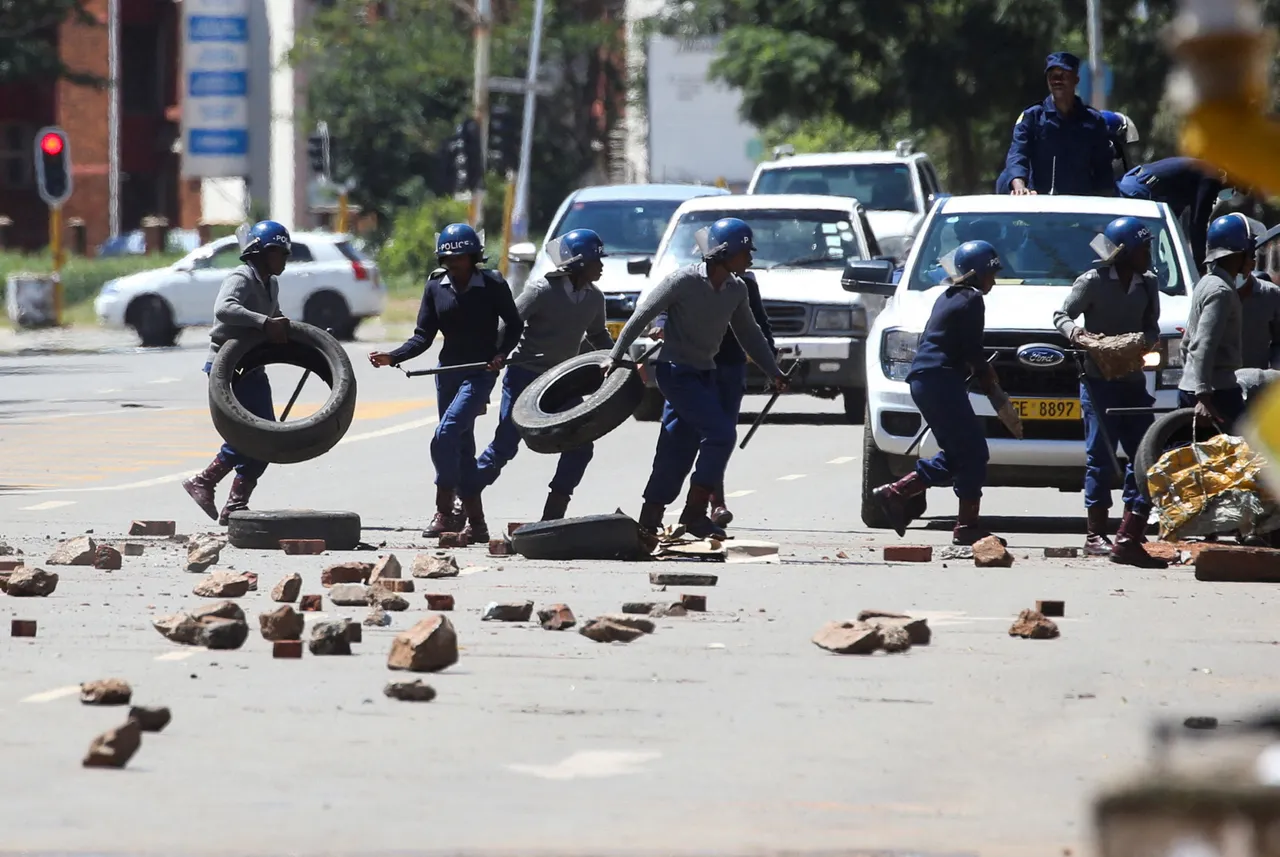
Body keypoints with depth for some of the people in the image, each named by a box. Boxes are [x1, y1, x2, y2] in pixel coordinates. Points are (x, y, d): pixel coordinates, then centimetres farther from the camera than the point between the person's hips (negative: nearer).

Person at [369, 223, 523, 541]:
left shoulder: (492, 285, -8)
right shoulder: (436, 286, 3)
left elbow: (515, 325, 2)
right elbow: (423, 336, 3)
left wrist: (501, 354, -15)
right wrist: (392, 357, -11)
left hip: (480, 374, -5)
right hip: (448, 370, 5)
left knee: (446, 435, -21)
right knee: (462, 445, 10)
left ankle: (444, 511, -15)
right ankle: (476, 521, 18)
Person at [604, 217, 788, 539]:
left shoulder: (737, 290, 3)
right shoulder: (683, 281, -17)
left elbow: (749, 334, 16)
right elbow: (642, 316, -9)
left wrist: (773, 372, 13)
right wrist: (616, 356, -7)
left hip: (704, 373, 7)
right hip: (676, 371, -7)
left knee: (679, 447, 7)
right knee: (721, 432, -18)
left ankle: (650, 517, 15)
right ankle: (695, 512, -10)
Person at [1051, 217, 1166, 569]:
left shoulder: (1148, 284, 9)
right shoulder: (1093, 282, -6)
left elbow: (1152, 328, 13)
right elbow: (1061, 315, 1)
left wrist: (1146, 339, -10)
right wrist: (1074, 330, -20)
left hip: (1133, 380, 6)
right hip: (1099, 380, -6)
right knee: (1101, 457, -4)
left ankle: (1129, 539, -2)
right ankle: (1096, 535, 3)